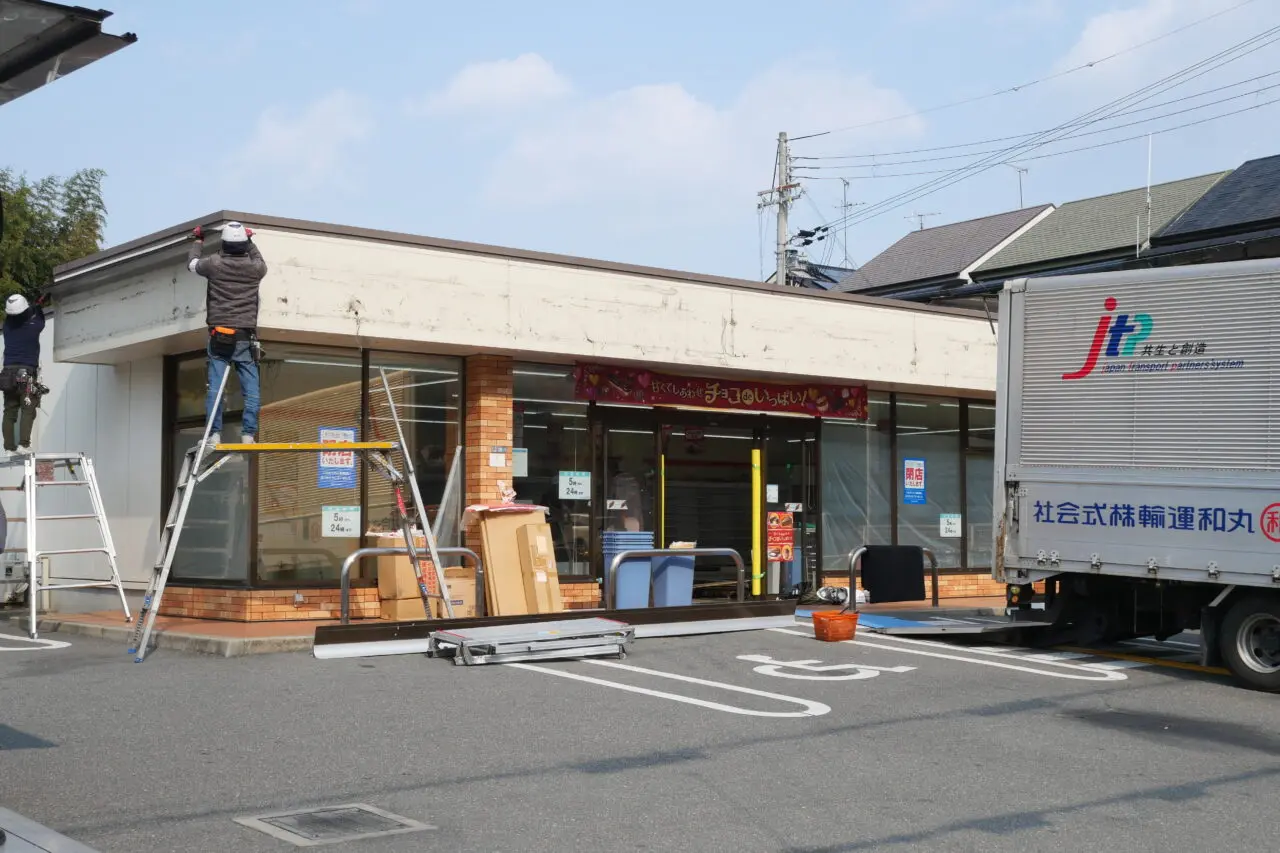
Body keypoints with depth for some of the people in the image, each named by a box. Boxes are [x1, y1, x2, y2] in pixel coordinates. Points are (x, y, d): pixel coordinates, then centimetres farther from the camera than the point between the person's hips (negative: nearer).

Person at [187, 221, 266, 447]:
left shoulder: (215, 264, -2)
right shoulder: (254, 267, 1)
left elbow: (192, 263, 21)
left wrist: (198, 241, 38)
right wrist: (250, 242, 41)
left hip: (220, 337, 0)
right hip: (246, 337, 0)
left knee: (215, 387, 0)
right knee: (251, 390, 2)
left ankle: (214, 434, -4)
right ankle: (248, 434, -4)